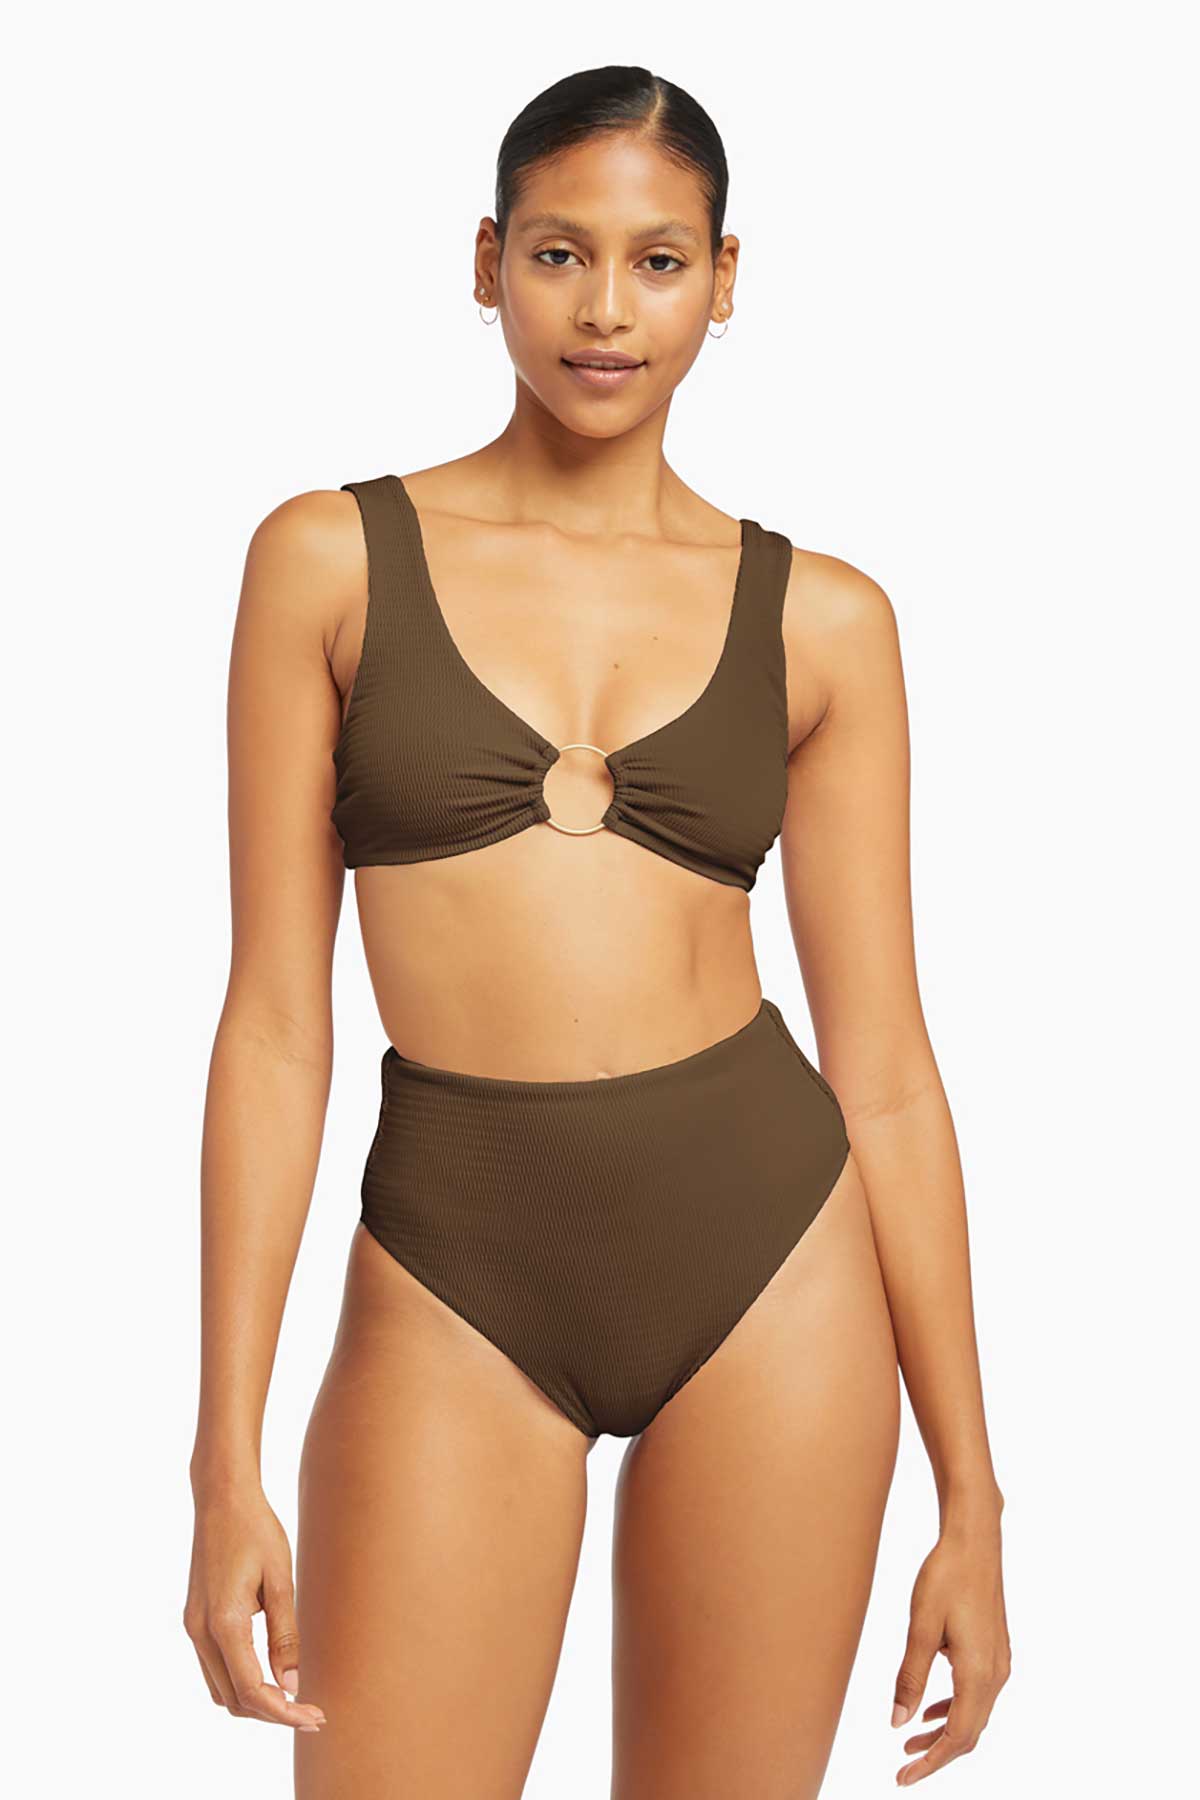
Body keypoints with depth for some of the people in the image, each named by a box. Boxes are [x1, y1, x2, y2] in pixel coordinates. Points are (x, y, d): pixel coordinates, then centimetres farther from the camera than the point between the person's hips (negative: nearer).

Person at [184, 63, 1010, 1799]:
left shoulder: (819, 618, 3)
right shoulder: (333, 558, 1)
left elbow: (883, 1065, 4)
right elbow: (276, 1014, -1)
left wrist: (972, 1494, 4)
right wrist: (226, 1462, -4)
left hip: (768, 1255, 1)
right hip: (455, 1275, -1)